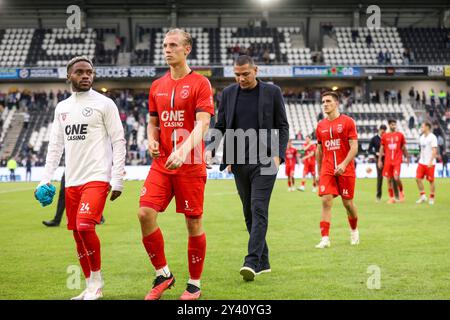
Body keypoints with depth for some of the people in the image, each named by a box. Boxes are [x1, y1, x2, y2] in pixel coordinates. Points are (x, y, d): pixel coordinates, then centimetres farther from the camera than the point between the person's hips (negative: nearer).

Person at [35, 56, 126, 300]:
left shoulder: (104, 104, -2)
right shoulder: (62, 108, 14)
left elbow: (118, 142, -4)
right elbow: (55, 145, 18)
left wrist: (117, 180, -10)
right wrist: (45, 179, 10)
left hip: (97, 178, -6)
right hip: (72, 180, 6)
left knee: (85, 226, -21)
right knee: (77, 234, 7)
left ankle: (96, 282, -3)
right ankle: (90, 288, 19)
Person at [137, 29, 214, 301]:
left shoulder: (200, 83, -4)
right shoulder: (157, 86, 13)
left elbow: (202, 123, -14)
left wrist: (183, 151, -30)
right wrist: (151, 140, -1)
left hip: (190, 164, -5)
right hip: (161, 163, 5)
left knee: (194, 222, 2)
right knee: (145, 213, -8)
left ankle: (195, 285, 17)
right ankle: (163, 275, 10)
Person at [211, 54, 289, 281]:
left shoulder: (272, 92, 1)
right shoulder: (228, 93, 9)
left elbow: (282, 126, 3)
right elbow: (220, 127, 11)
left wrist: (278, 155, -10)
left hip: (264, 161, -4)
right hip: (239, 162, 4)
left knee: (259, 209, -13)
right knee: (249, 213, 8)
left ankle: (252, 262, -18)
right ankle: (263, 262, 18)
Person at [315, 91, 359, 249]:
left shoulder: (347, 122, -4)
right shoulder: (320, 126, 9)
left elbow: (354, 147, -9)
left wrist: (344, 164, -22)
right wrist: (318, 172, 16)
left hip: (345, 169, -3)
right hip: (327, 170, 3)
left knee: (348, 202, 7)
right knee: (326, 201, -10)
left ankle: (354, 230, 34)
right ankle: (325, 238, -11)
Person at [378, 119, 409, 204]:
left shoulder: (400, 135, 5)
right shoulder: (385, 136, 7)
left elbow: (404, 147, 11)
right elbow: (382, 148, 9)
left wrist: (407, 158, 8)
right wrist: (379, 160, 4)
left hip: (397, 160, -2)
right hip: (388, 161, 2)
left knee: (396, 178, -15)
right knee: (389, 179, 2)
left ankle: (401, 192, 12)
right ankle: (391, 198, 11)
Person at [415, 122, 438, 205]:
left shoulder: (432, 137, -10)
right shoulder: (422, 137, 12)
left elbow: (434, 151, -16)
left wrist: (430, 162, -23)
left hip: (430, 163, -7)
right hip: (421, 162, 7)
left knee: (431, 180, 1)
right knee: (418, 178, -1)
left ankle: (432, 198, 10)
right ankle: (423, 196, 8)